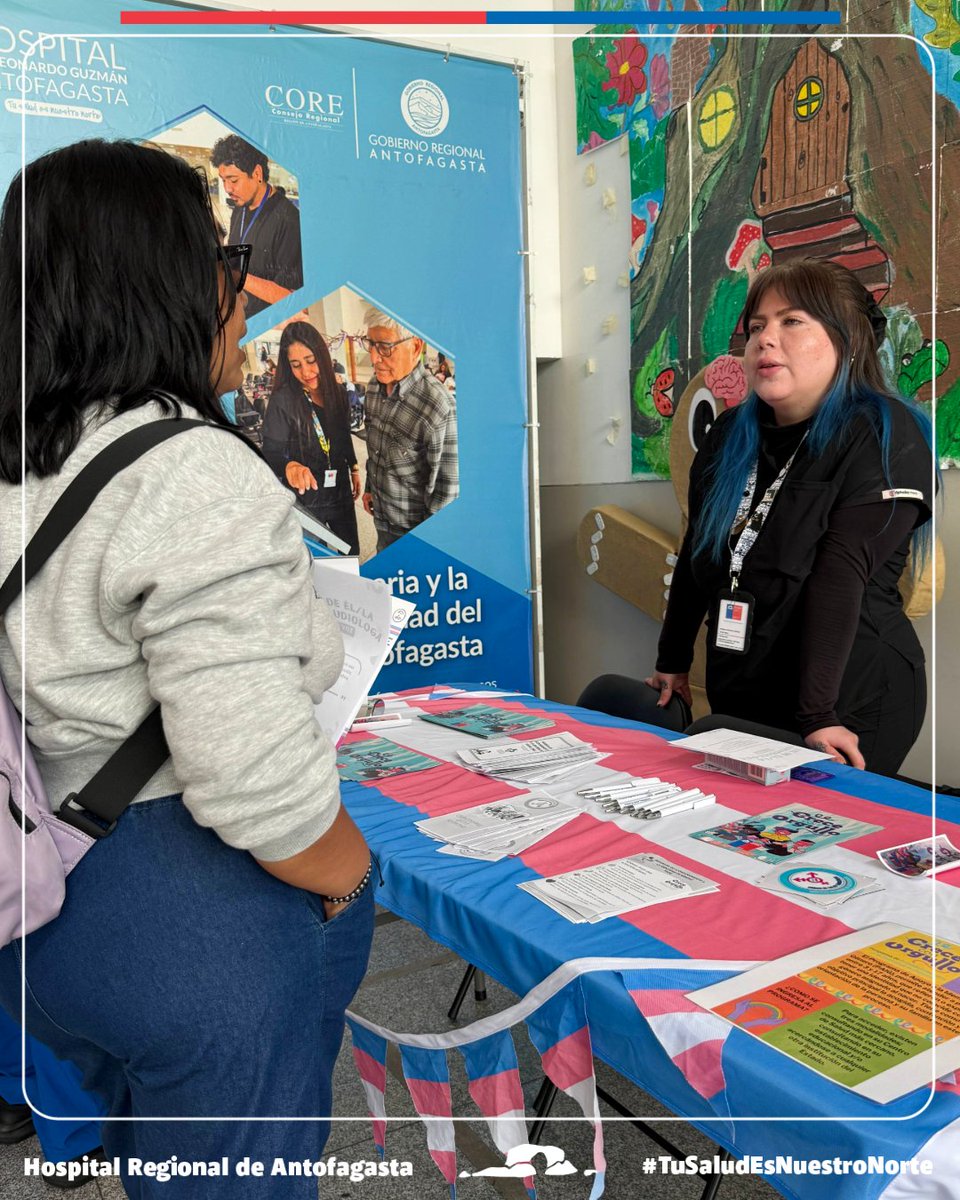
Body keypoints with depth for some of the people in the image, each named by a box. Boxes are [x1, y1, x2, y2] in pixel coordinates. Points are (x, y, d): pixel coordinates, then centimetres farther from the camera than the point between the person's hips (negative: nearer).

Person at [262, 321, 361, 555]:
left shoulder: (337, 393, 1)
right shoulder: (282, 400, -16)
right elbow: (270, 452, -20)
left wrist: (354, 469, 21)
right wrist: (288, 466, -40)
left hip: (340, 491, 5)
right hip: (305, 498, -5)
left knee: (352, 553, 18)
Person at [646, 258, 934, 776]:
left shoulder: (883, 437, -12)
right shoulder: (729, 435, 6)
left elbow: (840, 577, -23)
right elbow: (695, 555, 14)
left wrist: (818, 713, -27)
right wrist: (672, 662, 15)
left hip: (850, 709, -6)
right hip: (738, 701, 6)